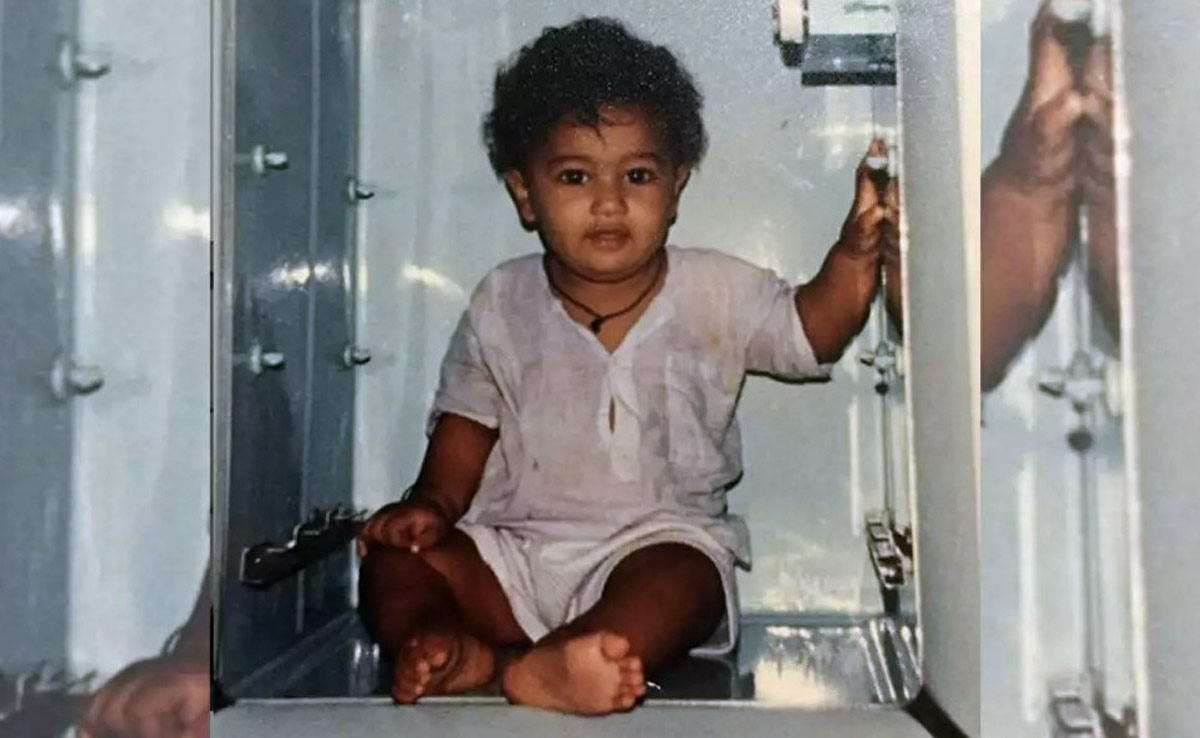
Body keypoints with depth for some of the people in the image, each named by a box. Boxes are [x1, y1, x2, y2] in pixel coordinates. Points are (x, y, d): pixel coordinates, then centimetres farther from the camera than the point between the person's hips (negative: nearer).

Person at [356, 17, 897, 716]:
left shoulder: (716, 292, 1)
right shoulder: (501, 306, 3)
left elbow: (813, 329, -4)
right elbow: (466, 431, 11)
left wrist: (856, 249, -22)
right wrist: (432, 501, -6)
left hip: (661, 539, -2)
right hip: (514, 548, 3)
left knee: (683, 578, -34)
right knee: (395, 553, -15)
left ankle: (546, 667, -53)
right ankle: (440, 643, -40)